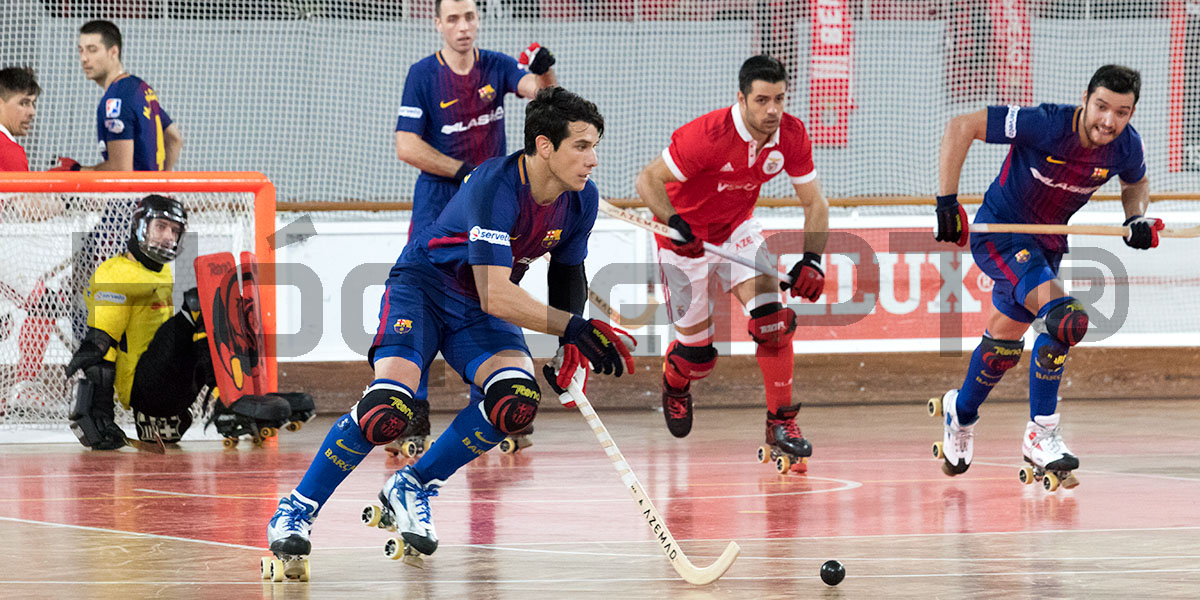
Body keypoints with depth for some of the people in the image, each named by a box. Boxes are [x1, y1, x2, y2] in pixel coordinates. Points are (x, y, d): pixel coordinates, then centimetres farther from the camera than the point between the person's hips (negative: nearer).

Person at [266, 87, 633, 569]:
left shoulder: (581, 200, -9)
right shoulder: (494, 186, -31)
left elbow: (567, 272, 10)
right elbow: (495, 296, -36)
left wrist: (571, 347, -6)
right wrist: (571, 327, -38)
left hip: (479, 313, 6)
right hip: (423, 287, -6)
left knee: (518, 401, -23)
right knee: (389, 410, -27)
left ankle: (413, 488, -3)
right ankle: (297, 508, -8)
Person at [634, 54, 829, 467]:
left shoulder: (791, 135, -16)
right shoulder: (707, 135, -32)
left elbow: (813, 202, -6)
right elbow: (648, 180, -25)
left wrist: (812, 259, -21)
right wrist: (675, 225, -41)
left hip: (737, 230, 4)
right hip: (686, 237, -4)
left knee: (771, 317, -18)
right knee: (697, 350, 2)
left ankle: (780, 422, -6)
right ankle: (675, 386, 39)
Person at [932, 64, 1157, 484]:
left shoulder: (1126, 146, -11)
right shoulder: (1044, 125, -29)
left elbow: (1136, 183, 14)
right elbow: (961, 127, -26)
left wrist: (1138, 218, -8)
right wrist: (947, 201, -28)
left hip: (1046, 244, 7)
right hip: (998, 233, -7)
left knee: (1004, 342, 20)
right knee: (1065, 319, -25)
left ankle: (961, 411, 48)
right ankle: (1041, 434, -14)